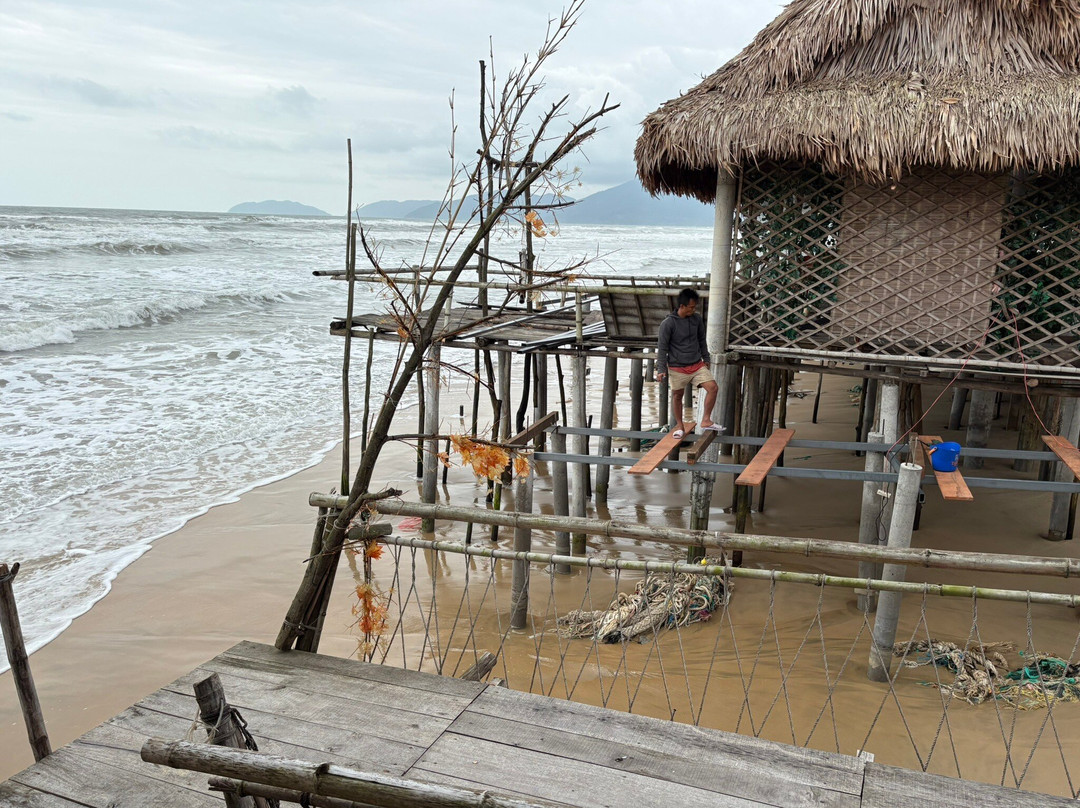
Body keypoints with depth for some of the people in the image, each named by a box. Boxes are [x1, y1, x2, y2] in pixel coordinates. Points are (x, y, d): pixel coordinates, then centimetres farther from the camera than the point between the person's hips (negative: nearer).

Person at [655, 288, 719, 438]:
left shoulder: (697, 319, 2)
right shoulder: (668, 323, -13)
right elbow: (662, 348, -9)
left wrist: (706, 358, 22)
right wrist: (661, 369, -11)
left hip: (697, 365, 4)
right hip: (677, 368, -4)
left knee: (713, 387, -10)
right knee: (677, 396, 6)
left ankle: (706, 420, 0)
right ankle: (680, 426, 23)